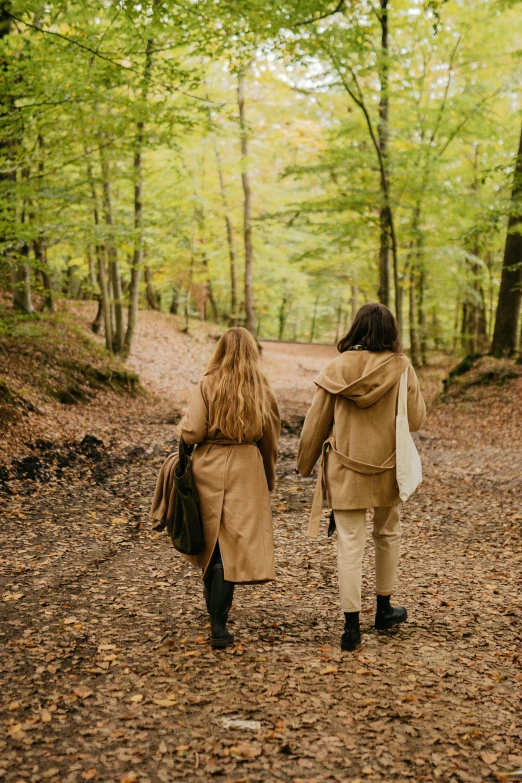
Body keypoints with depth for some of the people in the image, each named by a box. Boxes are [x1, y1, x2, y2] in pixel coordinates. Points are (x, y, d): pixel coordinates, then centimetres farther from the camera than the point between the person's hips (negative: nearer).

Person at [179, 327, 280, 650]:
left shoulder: (207, 385, -5)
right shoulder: (262, 389, 0)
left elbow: (191, 433, -11)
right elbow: (271, 441, 5)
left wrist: (184, 427, 13)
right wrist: (269, 480, 17)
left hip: (208, 467, 0)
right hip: (246, 470, 0)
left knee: (211, 539, 17)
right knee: (234, 544, 2)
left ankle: (215, 609, 34)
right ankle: (219, 626, -3)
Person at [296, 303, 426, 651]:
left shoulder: (337, 368, -5)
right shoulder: (401, 367, -8)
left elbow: (316, 422, 0)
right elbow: (416, 420, -4)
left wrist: (305, 463, 14)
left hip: (344, 470, 0)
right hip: (386, 469, 0)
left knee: (350, 544, 3)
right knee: (388, 535, 20)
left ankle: (352, 625, 3)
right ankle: (384, 609, 33)